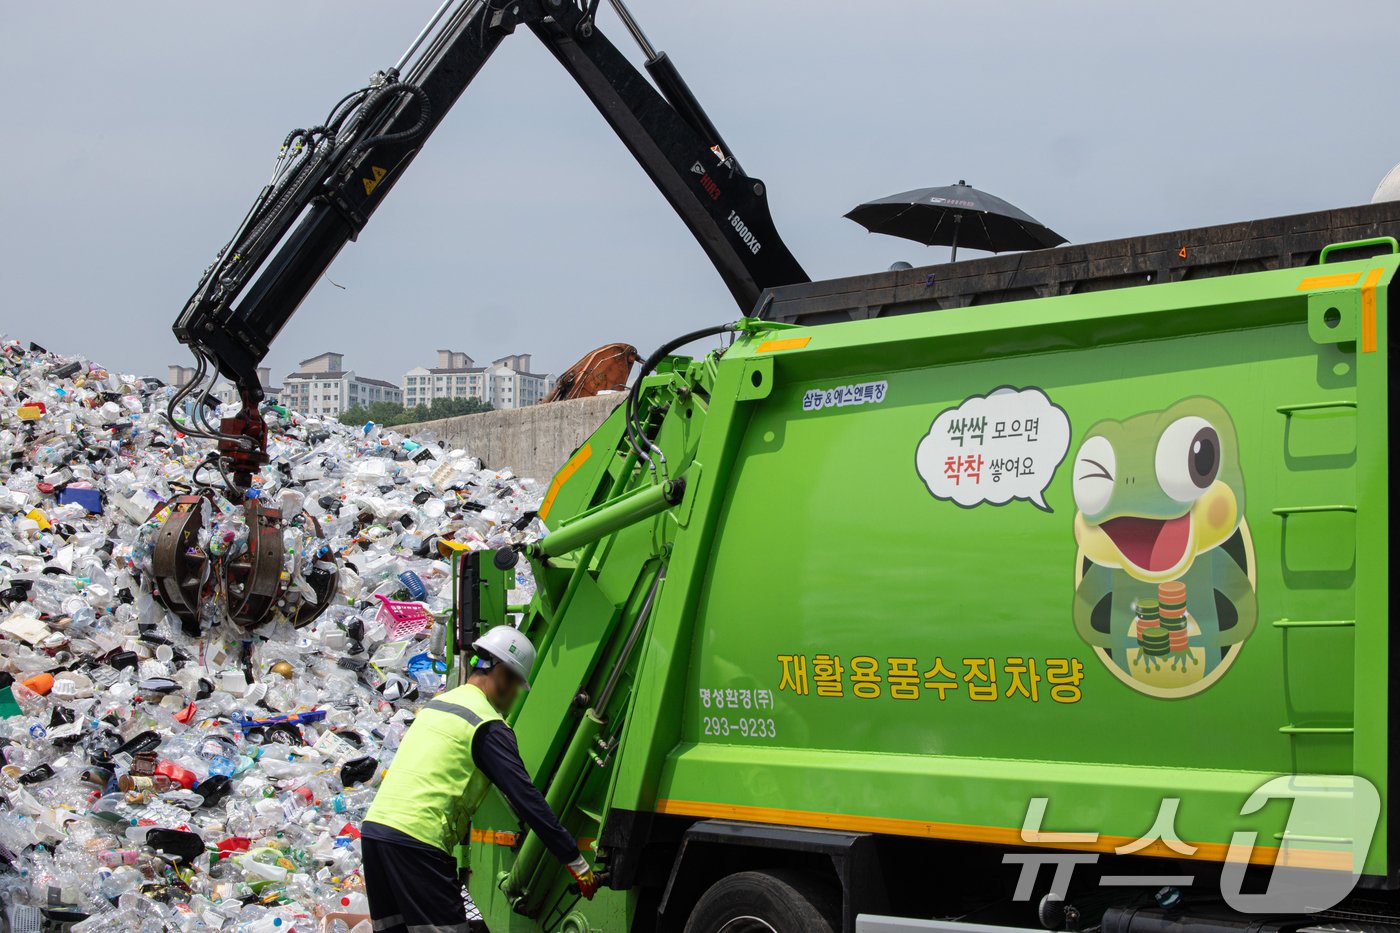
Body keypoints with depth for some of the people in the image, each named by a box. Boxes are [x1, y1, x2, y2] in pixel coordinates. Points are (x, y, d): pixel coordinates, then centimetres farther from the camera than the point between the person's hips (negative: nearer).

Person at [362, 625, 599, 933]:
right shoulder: (488, 725, -4)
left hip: (374, 825, 9)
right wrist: (577, 863, -5)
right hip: (417, 839, -9)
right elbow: (526, 797, -8)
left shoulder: (436, 704, 23)